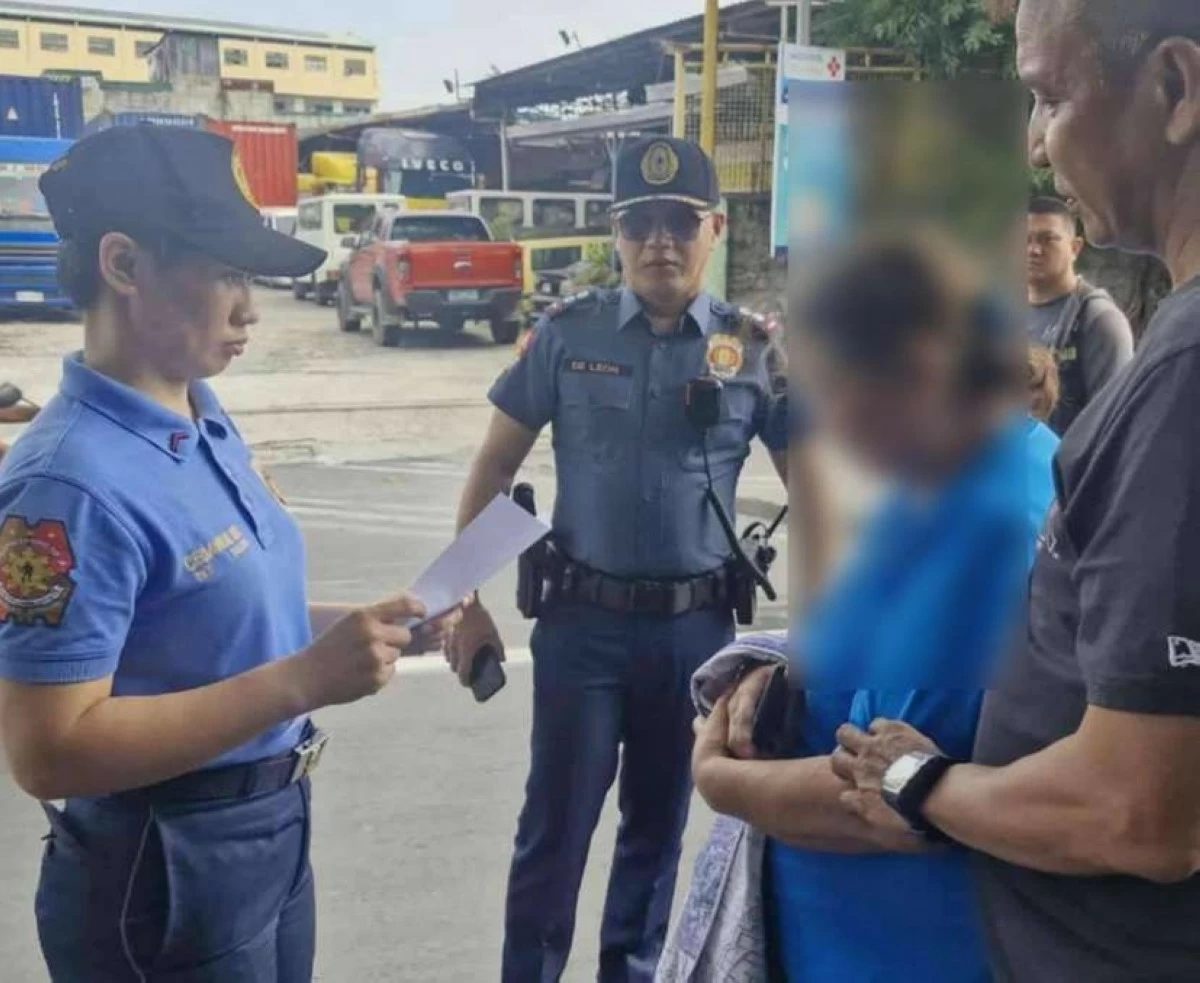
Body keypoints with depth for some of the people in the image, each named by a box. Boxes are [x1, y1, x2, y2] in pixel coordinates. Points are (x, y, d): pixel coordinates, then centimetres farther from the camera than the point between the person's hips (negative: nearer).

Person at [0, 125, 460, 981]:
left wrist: (357, 626, -2)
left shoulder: (209, 423, 2)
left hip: (277, 829, 8)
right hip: (163, 873, -8)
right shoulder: (71, 483, -26)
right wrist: (303, 681, -29)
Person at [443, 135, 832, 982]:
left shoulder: (755, 352, -2)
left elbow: (813, 491, 2)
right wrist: (467, 603, -1)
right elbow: (493, 470, 3)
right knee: (556, 824, 6)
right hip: (583, 619, -1)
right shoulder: (568, 335, -2)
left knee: (660, 821, 17)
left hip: (696, 625, 1)